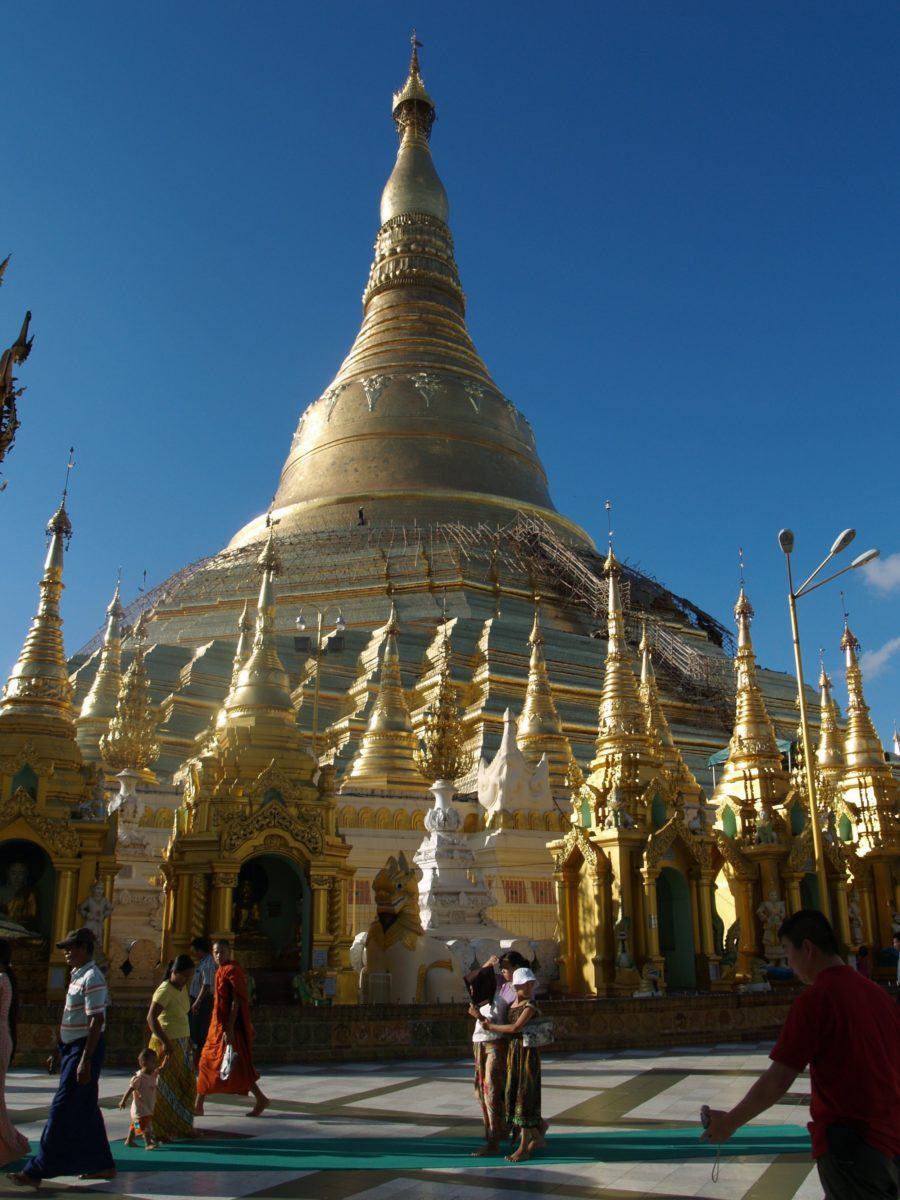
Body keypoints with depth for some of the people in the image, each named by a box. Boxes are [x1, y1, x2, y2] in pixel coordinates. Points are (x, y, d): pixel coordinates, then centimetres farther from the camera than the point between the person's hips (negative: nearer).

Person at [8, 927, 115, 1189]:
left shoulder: (92, 978, -17)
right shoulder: (78, 976, 14)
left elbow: (97, 1021, -22)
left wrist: (85, 1060, -24)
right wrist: (59, 1052, 22)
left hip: (85, 1049, -10)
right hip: (71, 1048, 10)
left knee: (62, 1110, -5)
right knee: (86, 1110, 14)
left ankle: (38, 1169, 1)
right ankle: (102, 1164, 22)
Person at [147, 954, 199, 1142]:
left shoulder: (182, 988, 9)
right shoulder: (165, 990, -17)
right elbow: (151, 1018, -25)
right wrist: (166, 1043, -26)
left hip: (182, 1043, 8)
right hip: (167, 1044, -8)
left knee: (187, 1086, 12)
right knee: (165, 1088, 0)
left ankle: (182, 1127, 23)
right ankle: (159, 1131, 10)